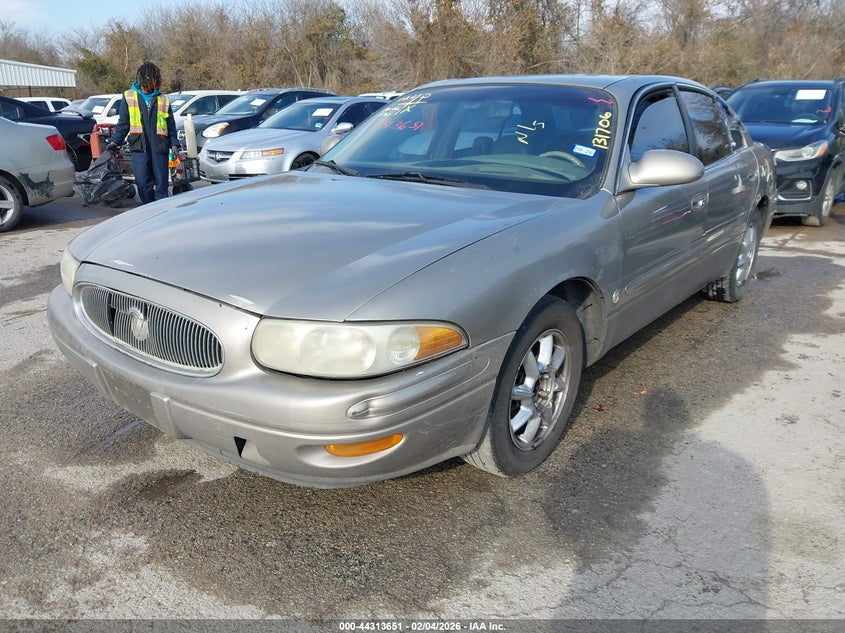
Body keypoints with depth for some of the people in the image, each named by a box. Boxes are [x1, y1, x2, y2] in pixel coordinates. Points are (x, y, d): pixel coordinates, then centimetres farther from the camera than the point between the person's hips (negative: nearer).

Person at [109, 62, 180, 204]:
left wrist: (174, 144, 3)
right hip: (139, 147, -1)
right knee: (143, 184, -6)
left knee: (161, 183, -1)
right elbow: (123, 123, 13)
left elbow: (171, 125, 15)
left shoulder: (163, 99, 12)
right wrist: (115, 141, 5)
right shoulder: (129, 96, 10)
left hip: (159, 147, 1)